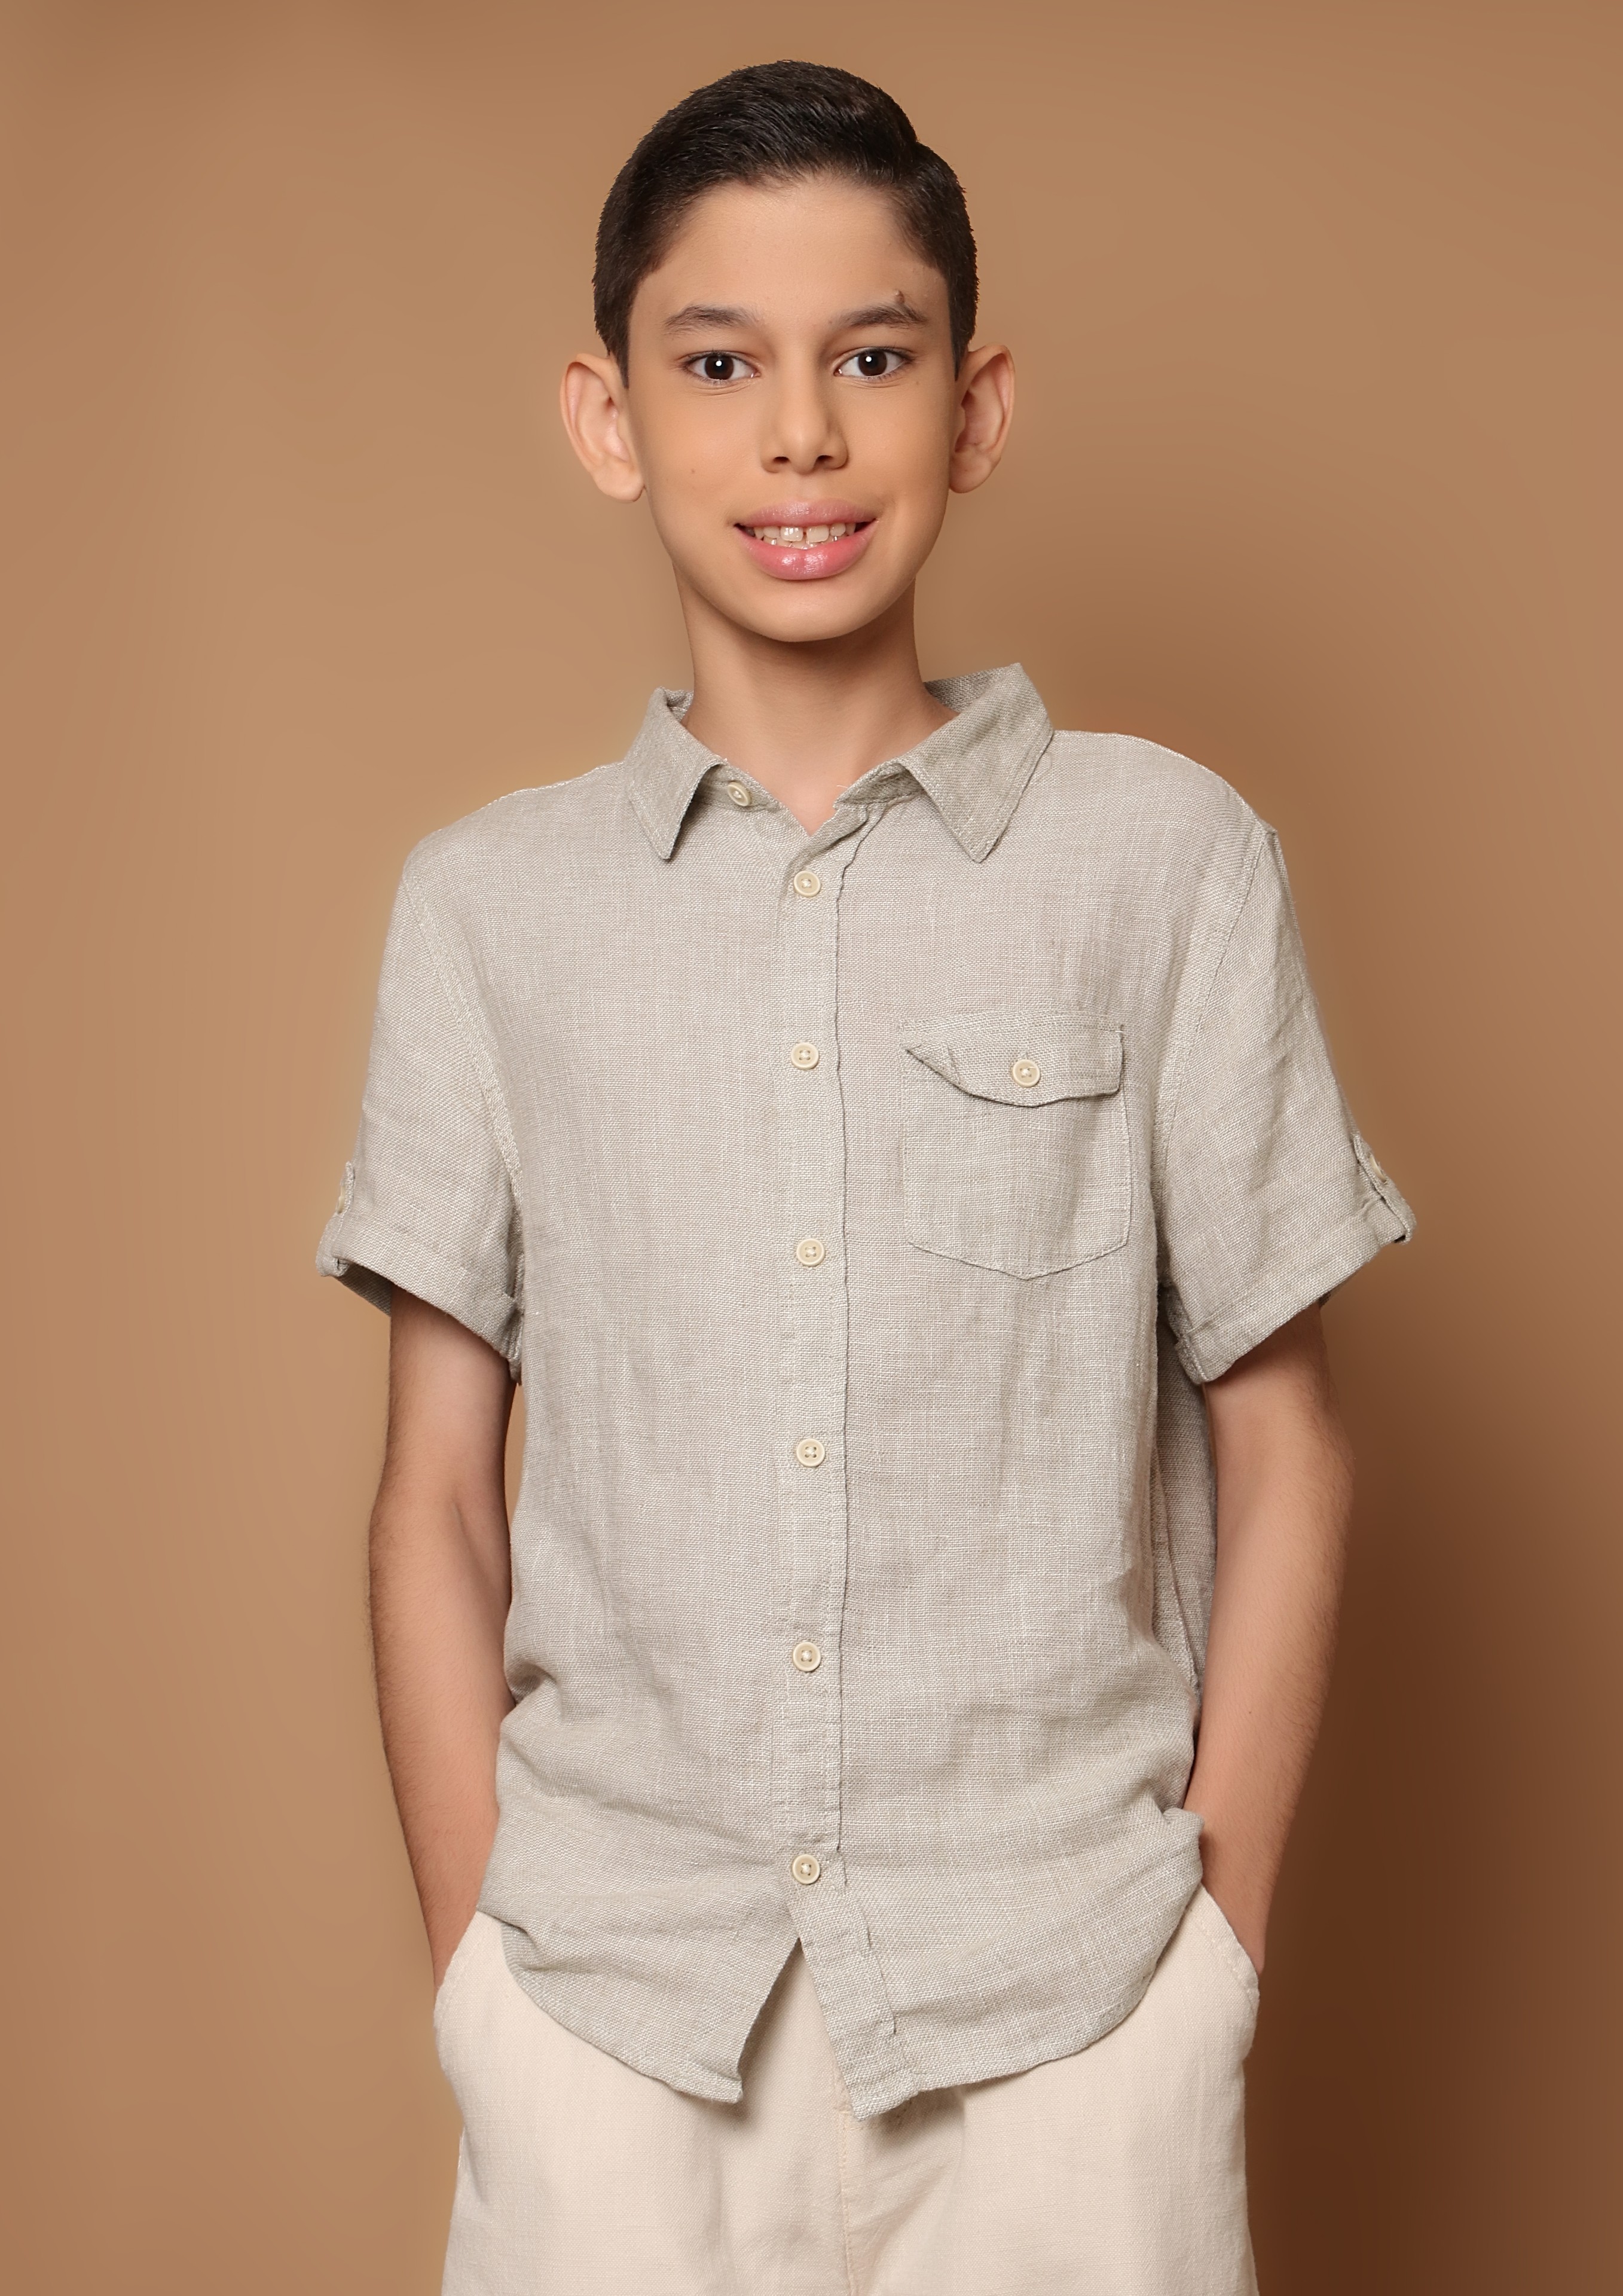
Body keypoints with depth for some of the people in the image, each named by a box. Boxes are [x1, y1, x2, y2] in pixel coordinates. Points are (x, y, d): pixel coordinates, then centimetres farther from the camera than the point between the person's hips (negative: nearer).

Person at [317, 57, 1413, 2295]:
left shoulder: (1170, 858, -2)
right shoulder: (490, 902, 3)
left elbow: (1281, 1452, 2)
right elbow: (440, 1491, 5)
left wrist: (1213, 1947, -2)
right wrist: (478, 1969, 0)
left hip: (1062, 2004, -1)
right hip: (608, 2009, 1)